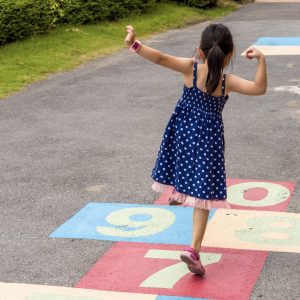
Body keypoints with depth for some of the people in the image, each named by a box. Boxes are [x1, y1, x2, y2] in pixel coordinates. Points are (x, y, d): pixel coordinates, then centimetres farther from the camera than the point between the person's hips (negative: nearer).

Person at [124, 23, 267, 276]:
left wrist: (135, 44, -16)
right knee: (203, 196, 1)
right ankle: (194, 249, -7)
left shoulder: (190, 68, -9)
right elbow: (260, 88, -21)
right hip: (208, 138, -2)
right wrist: (261, 59, -18)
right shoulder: (228, 81, -14)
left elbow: (160, 58, -18)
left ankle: (176, 192, 64)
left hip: (183, 132, 3)